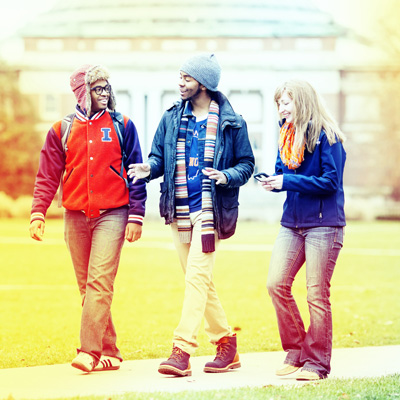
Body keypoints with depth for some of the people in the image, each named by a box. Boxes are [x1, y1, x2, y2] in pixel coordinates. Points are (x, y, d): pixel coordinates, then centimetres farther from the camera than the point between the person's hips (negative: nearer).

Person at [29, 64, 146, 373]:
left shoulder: (122, 126, 5)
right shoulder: (62, 131, 8)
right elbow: (48, 176, 6)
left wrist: (136, 216, -3)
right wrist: (38, 214, -6)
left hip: (112, 215, -3)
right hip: (76, 217, 3)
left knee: (100, 282, -15)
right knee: (87, 286, 6)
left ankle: (89, 351, -18)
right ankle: (109, 352, 14)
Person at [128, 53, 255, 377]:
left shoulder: (231, 122, 0)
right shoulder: (172, 118, 10)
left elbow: (247, 164, 3)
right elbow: (159, 156, 12)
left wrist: (226, 176, -16)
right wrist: (149, 168, -11)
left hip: (210, 208, -5)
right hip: (179, 209, 5)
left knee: (197, 277, -14)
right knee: (199, 280, 9)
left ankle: (182, 351, -17)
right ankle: (226, 345, 21)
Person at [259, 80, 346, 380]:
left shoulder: (326, 136, -9)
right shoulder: (288, 136, 13)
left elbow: (331, 181, -14)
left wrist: (288, 182, -17)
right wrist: (273, 181, -5)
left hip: (323, 224, -7)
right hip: (292, 222, 7)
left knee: (317, 294, -2)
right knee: (276, 283, -2)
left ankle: (316, 363, 8)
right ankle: (295, 352, 11)